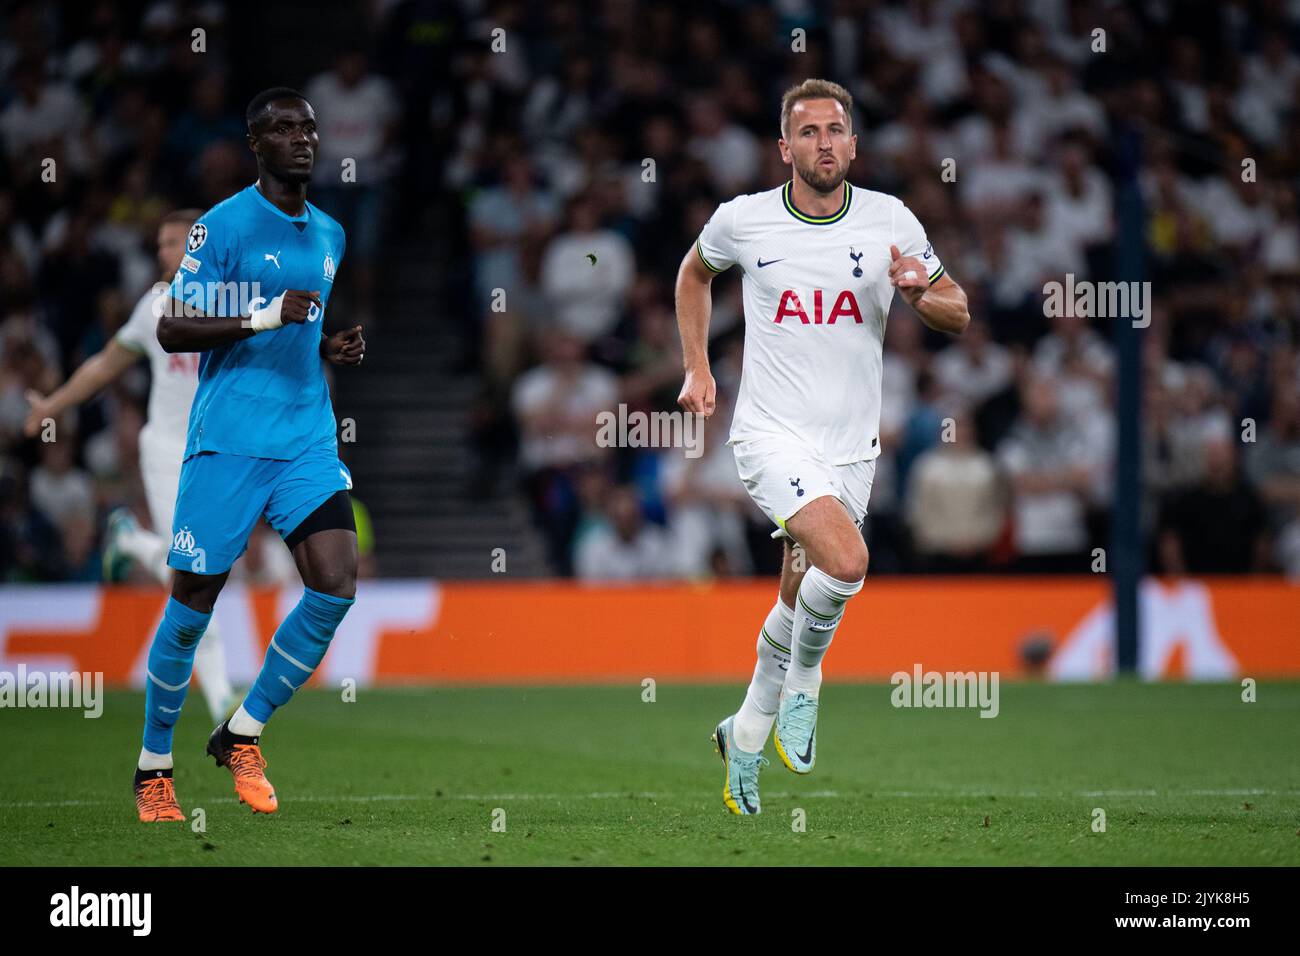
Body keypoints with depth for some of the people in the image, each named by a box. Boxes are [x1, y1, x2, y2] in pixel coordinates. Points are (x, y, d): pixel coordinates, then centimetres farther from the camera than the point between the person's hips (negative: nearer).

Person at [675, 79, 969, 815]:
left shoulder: (890, 221, 0)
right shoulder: (743, 220, -3)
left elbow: (959, 315, 7)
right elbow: (695, 272, 20)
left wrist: (920, 291, -14)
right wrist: (698, 368, 14)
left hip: (851, 444, 3)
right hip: (771, 431, -3)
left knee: (802, 600, 9)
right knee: (846, 561, -26)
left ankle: (746, 735, 31)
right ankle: (804, 680, 1)